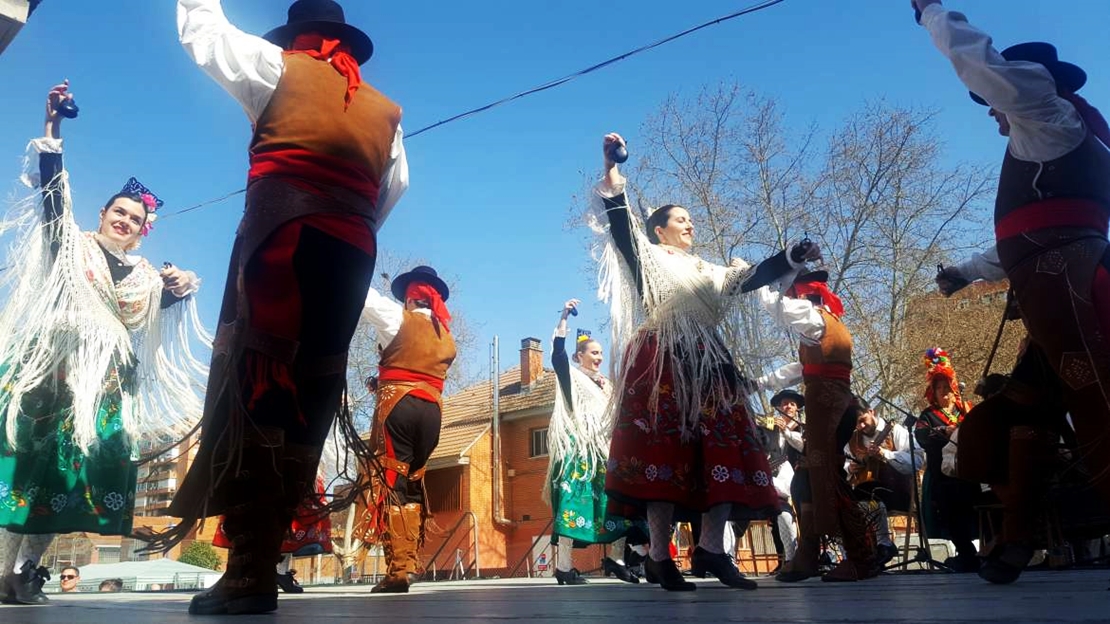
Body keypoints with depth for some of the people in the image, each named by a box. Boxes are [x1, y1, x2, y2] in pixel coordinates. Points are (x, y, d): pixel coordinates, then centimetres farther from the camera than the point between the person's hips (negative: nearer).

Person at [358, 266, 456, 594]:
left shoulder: (398, 317, 4)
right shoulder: (447, 336, 19)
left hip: (398, 403, -5)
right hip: (432, 410, 5)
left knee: (390, 483, -6)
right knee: (413, 483, 14)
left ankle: (398, 568, -11)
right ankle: (410, 561, 12)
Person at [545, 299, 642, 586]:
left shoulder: (605, 383, 22)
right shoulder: (571, 375, 4)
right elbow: (557, 355, -14)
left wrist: (609, 392, 7)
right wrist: (563, 318, -16)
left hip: (603, 447, 7)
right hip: (579, 446, -7)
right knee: (575, 498, -14)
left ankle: (614, 558, 8)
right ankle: (564, 566, -16)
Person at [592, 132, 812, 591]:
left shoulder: (707, 271, 28)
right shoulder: (646, 257, 11)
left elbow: (753, 276, 26)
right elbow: (618, 225, -2)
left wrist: (791, 257, 18)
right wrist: (611, 171, -10)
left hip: (707, 367, 6)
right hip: (661, 364, -6)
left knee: (724, 452, -4)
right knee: (665, 452, -12)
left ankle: (710, 550, 0)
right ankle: (659, 557, -10)